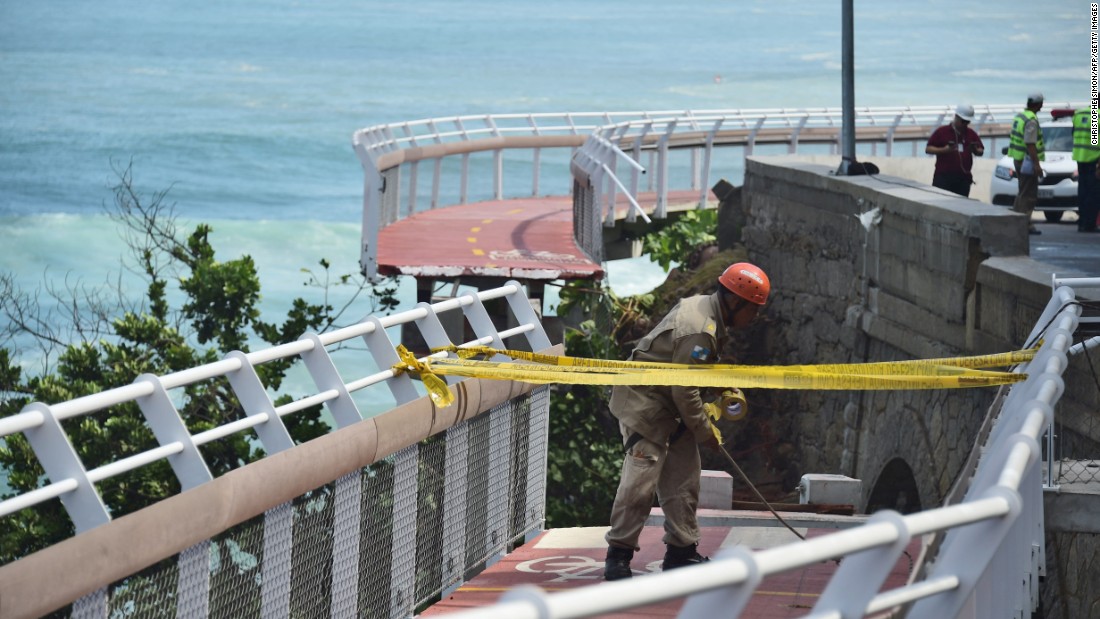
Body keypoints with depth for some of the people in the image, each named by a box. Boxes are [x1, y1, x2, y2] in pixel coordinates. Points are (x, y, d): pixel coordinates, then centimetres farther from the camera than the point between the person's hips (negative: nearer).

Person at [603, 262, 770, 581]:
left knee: (684, 477, 10)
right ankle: (618, 556, -8)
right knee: (641, 480, -13)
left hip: (671, 407, 11)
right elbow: (685, 390, -23)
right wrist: (705, 432, -12)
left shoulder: (703, 307, 6)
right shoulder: (700, 331, -26)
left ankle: (682, 551, 18)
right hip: (645, 403, -11)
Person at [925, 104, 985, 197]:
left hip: (963, 178, 3)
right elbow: (928, 149, 2)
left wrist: (975, 150, -6)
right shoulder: (942, 132, 4)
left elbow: (981, 151, 19)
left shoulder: (971, 134, 15)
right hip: (943, 176, -3)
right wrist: (944, 150, -15)